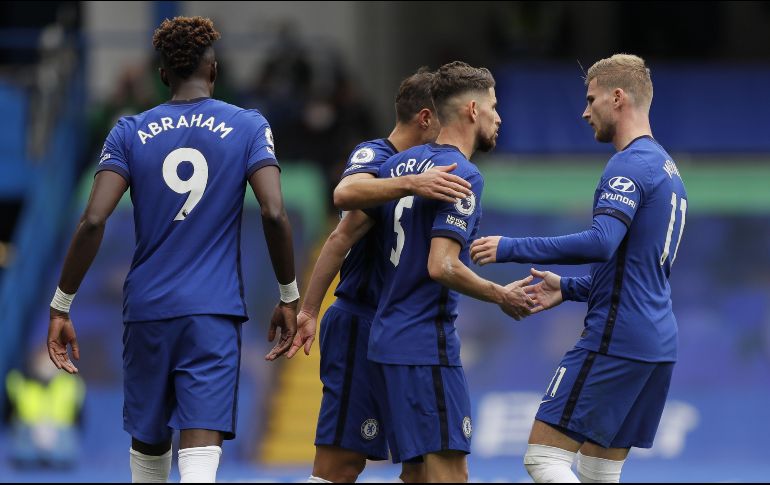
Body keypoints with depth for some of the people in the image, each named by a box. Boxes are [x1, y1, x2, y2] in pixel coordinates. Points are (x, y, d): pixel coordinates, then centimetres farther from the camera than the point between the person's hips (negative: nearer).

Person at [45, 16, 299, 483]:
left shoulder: (130, 132, 4)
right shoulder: (248, 127, 2)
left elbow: (93, 222, -6)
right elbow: (275, 215, -9)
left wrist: (61, 307, -2)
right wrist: (289, 298, 2)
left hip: (147, 309, 2)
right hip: (214, 312, -2)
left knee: (149, 440, 20)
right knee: (201, 445, -12)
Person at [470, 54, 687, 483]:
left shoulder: (630, 165, -12)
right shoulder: (668, 169, 19)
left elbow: (602, 242, -27)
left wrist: (511, 248, -22)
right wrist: (569, 290, 21)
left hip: (616, 339, -10)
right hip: (657, 346, 10)